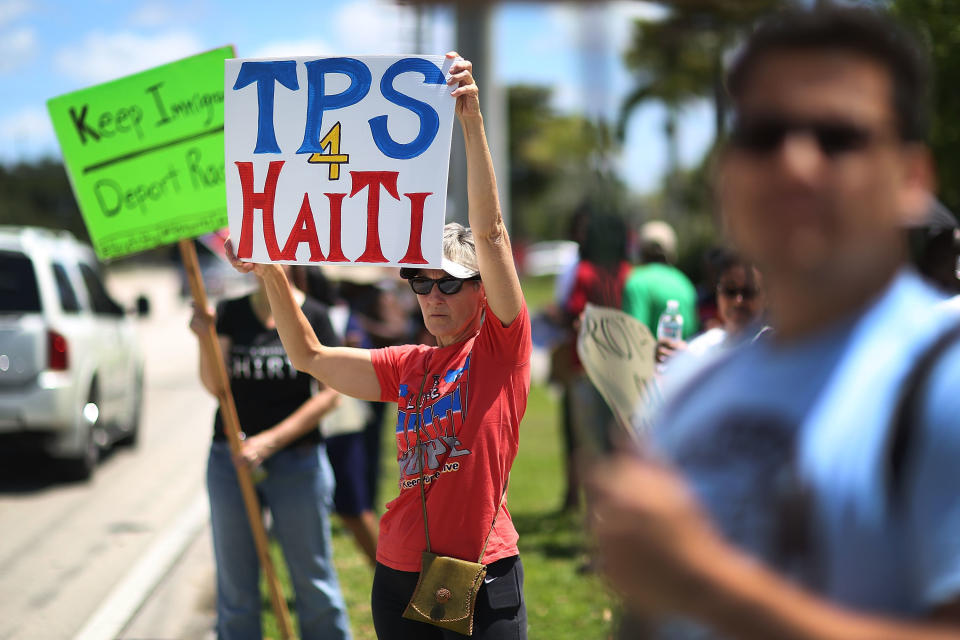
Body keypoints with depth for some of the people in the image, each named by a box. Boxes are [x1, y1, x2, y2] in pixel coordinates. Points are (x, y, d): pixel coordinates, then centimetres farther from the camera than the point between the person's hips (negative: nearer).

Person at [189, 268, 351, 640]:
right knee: (235, 584, 6)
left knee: (313, 579, 3)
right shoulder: (229, 314, 5)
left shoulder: (312, 316, -1)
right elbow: (215, 387, -3)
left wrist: (270, 441, -13)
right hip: (232, 457, 2)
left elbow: (330, 393, -7)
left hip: (297, 459, -2)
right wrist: (206, 341, -21)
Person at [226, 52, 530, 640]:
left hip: (484, 576, -6)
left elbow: (490, 233, -12)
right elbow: (311, 356, 21)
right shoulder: (410, 365, 15)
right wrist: (271, 276, 9)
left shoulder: (501, 346, -1)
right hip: (401, 574, 6)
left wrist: (472, 119, -20)